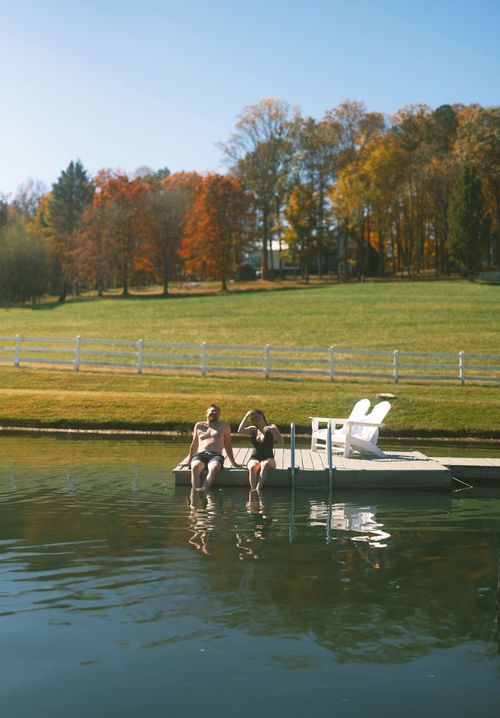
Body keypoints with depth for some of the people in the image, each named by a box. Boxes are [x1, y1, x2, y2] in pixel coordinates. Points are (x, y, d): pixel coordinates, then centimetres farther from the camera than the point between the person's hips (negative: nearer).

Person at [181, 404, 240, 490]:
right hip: (200, 455, 1)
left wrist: (233, 463, 15)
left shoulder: (224, 426, 23)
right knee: (195, 467, -37)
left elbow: (228, 445, 20)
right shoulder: (199, 425, 27)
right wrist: (189, 461, 26)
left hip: (216, 456, -1)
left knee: (214, 468, -40)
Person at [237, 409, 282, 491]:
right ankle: (253, 490, -43)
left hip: (268, 459, -2)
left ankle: (258, 489, -49)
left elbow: (281, 440, -10)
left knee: (265, 464, -37)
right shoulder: (253, 429, 13)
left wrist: (272, 430, -25)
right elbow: (240, 431, -6)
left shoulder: (271, 427, 5)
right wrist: (246, 416, -6)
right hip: (254, 458, 2)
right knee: (252, 467, -34)